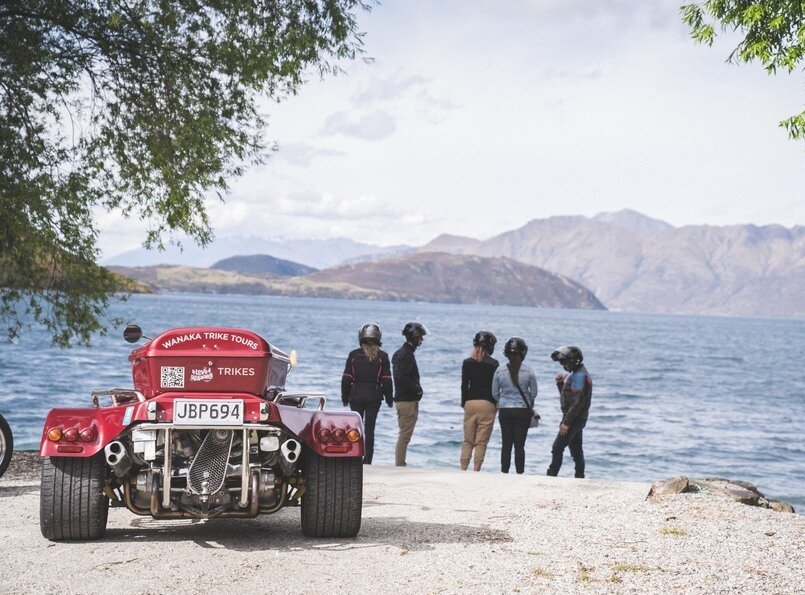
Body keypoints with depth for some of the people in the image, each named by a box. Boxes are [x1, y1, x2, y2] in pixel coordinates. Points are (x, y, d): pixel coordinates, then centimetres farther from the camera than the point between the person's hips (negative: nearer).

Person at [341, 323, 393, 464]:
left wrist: (345, 398, 10)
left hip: (355, 397, 1)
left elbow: (346, 379, 1)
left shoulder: (353, 355, 0)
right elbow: (386, 380, -3)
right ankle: (367, 460, 2)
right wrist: (389, 399, 7)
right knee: (369, 429, 4)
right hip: (374, 398, -1)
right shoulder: (382, 356, -3)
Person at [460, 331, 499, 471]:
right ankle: (476, 471, -1)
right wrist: (497, 404, 6)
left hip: (470, 403, 3)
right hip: (487, 404, -3)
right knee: (481, 442, 1)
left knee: (467, 441, 11)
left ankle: (462, 470, 4)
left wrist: (464, 403, 13)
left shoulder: (467, 362, 4)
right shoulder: (493, 363, -5)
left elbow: (464, 385, 5)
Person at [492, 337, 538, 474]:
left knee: (506, 444, 9)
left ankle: (504, 473, 12)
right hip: (523, 411, -1)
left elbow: (494, 394, 2)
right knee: (519, 445, 4)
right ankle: (520, 474, 5)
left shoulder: (500, 371, -6)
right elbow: (533, 393, 0)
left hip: (505, 411, 1)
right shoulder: (529, 372, -9)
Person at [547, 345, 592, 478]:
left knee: (557, 448, -11)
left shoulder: (579, 376, -17)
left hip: (574, 419, -10)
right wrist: (560, 383, 6)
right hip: (577, 419, 10)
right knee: (576, 450, 13)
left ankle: (551, 476, -11)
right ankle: (580, 477, 16)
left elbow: (577, 402, -23)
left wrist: (566, 422, -23)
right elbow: (566, 396, 22)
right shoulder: (575, 374, 15)